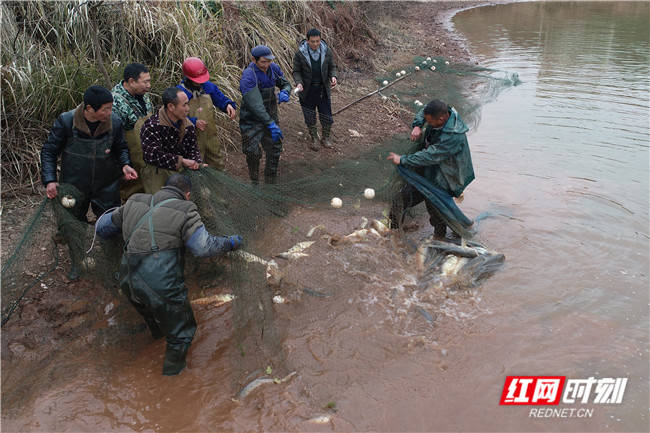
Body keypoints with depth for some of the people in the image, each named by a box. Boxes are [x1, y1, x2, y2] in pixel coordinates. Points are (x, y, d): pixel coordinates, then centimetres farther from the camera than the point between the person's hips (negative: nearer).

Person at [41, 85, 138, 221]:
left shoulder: (114, 122, -12)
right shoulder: (66, 121, -17)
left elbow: (121, 148, 6)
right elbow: (49, 151, -6)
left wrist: (125, 165, -14)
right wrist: (50, 180, -16)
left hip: (106, 187, 1)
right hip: (73, 187, -1)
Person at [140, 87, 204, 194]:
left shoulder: (189, 126, 7)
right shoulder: (152, 126, -16)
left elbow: (193, 149, 12)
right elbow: (153, 155, -24)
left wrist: (197, 163, -11)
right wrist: (181, 161, -24)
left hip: (182, 170, 6)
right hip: (157, 172, -6)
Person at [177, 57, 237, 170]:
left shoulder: (209, 86, 3)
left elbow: (221, 99, 13)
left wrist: (228, 105, -11)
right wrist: (194, 122, -28)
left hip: (212, 139, 5)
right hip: (194, 143, -5)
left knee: (218, 168, 16)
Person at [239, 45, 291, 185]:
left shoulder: (273, 68, -4)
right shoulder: (248, 76, -24)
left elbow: (286, 84, 12)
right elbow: (255, 104, -30)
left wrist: (284, 92, -13)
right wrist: (271, 124, -33)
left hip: (270, 115, 6)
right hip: (252, 119, -6)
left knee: (275, 149, 9)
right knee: (253, 152, -7)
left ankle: (271, 182, 26)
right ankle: (254, 181, 19)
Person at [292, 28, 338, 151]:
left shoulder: (327, 51, -7)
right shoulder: (300, 53, -13)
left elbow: (332, 67, 5)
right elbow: (296, 71, -6)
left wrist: (333, 76, -16)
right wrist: (298, 83, -24)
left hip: (323, 89, 2)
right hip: (307, 90, -1)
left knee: (326, 115, 9)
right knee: (310, 117, 11)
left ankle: (325, 138, 30)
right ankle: (314, 139, 31)